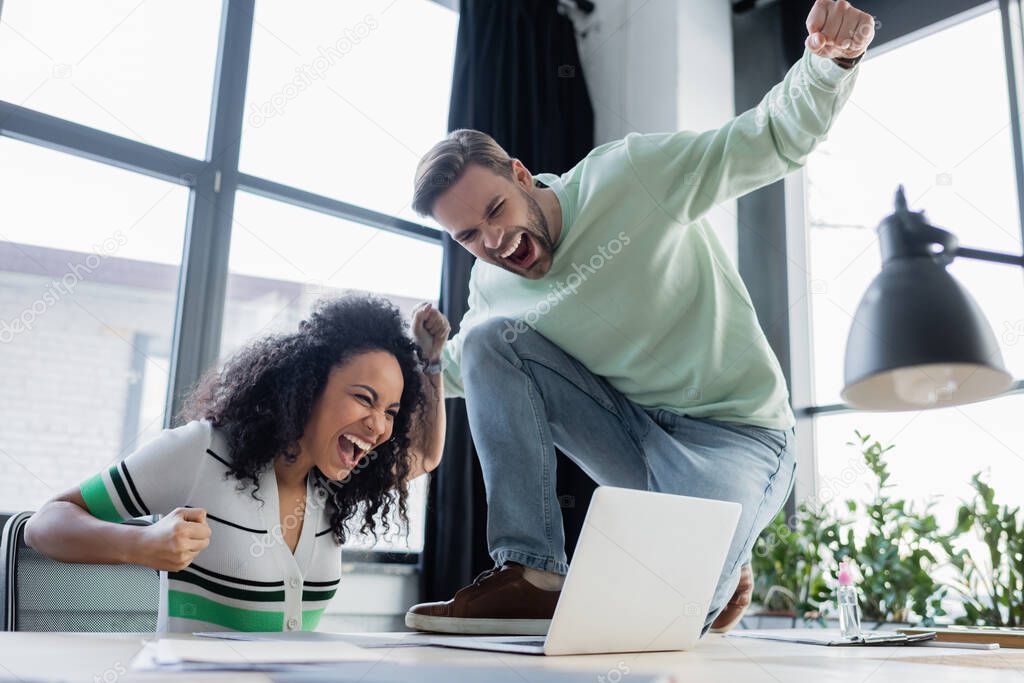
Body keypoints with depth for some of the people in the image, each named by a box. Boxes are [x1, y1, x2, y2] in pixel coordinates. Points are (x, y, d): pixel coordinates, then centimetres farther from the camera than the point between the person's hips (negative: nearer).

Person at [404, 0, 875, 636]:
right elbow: (464, 372, 17)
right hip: (632, 431, 5)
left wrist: (829, 60, -34)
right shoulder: (490, 287, 0)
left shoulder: (631, 174, -16)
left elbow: (774, 137, -14)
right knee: (487, 341, -14)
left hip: (736, 433, -5)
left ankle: (722, 566, 14)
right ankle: (532, 575, -12)